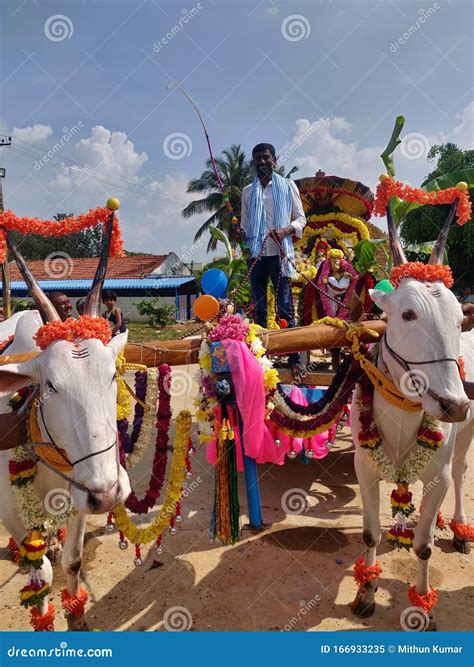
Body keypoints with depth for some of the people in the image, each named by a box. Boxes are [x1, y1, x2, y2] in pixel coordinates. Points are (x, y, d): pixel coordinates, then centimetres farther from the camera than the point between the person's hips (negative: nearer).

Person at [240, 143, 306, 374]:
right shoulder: (248, 191, 15)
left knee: (285, 307, -5)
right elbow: (244, 224, 16)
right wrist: (244, 244, -4)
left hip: (278, 254, -3)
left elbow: (300, 218, 6)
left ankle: (294, 359, -3)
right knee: (259, 309, 6)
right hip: (255, 255, 3)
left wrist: (285, 230, -14)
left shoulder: (288, 186, 8)